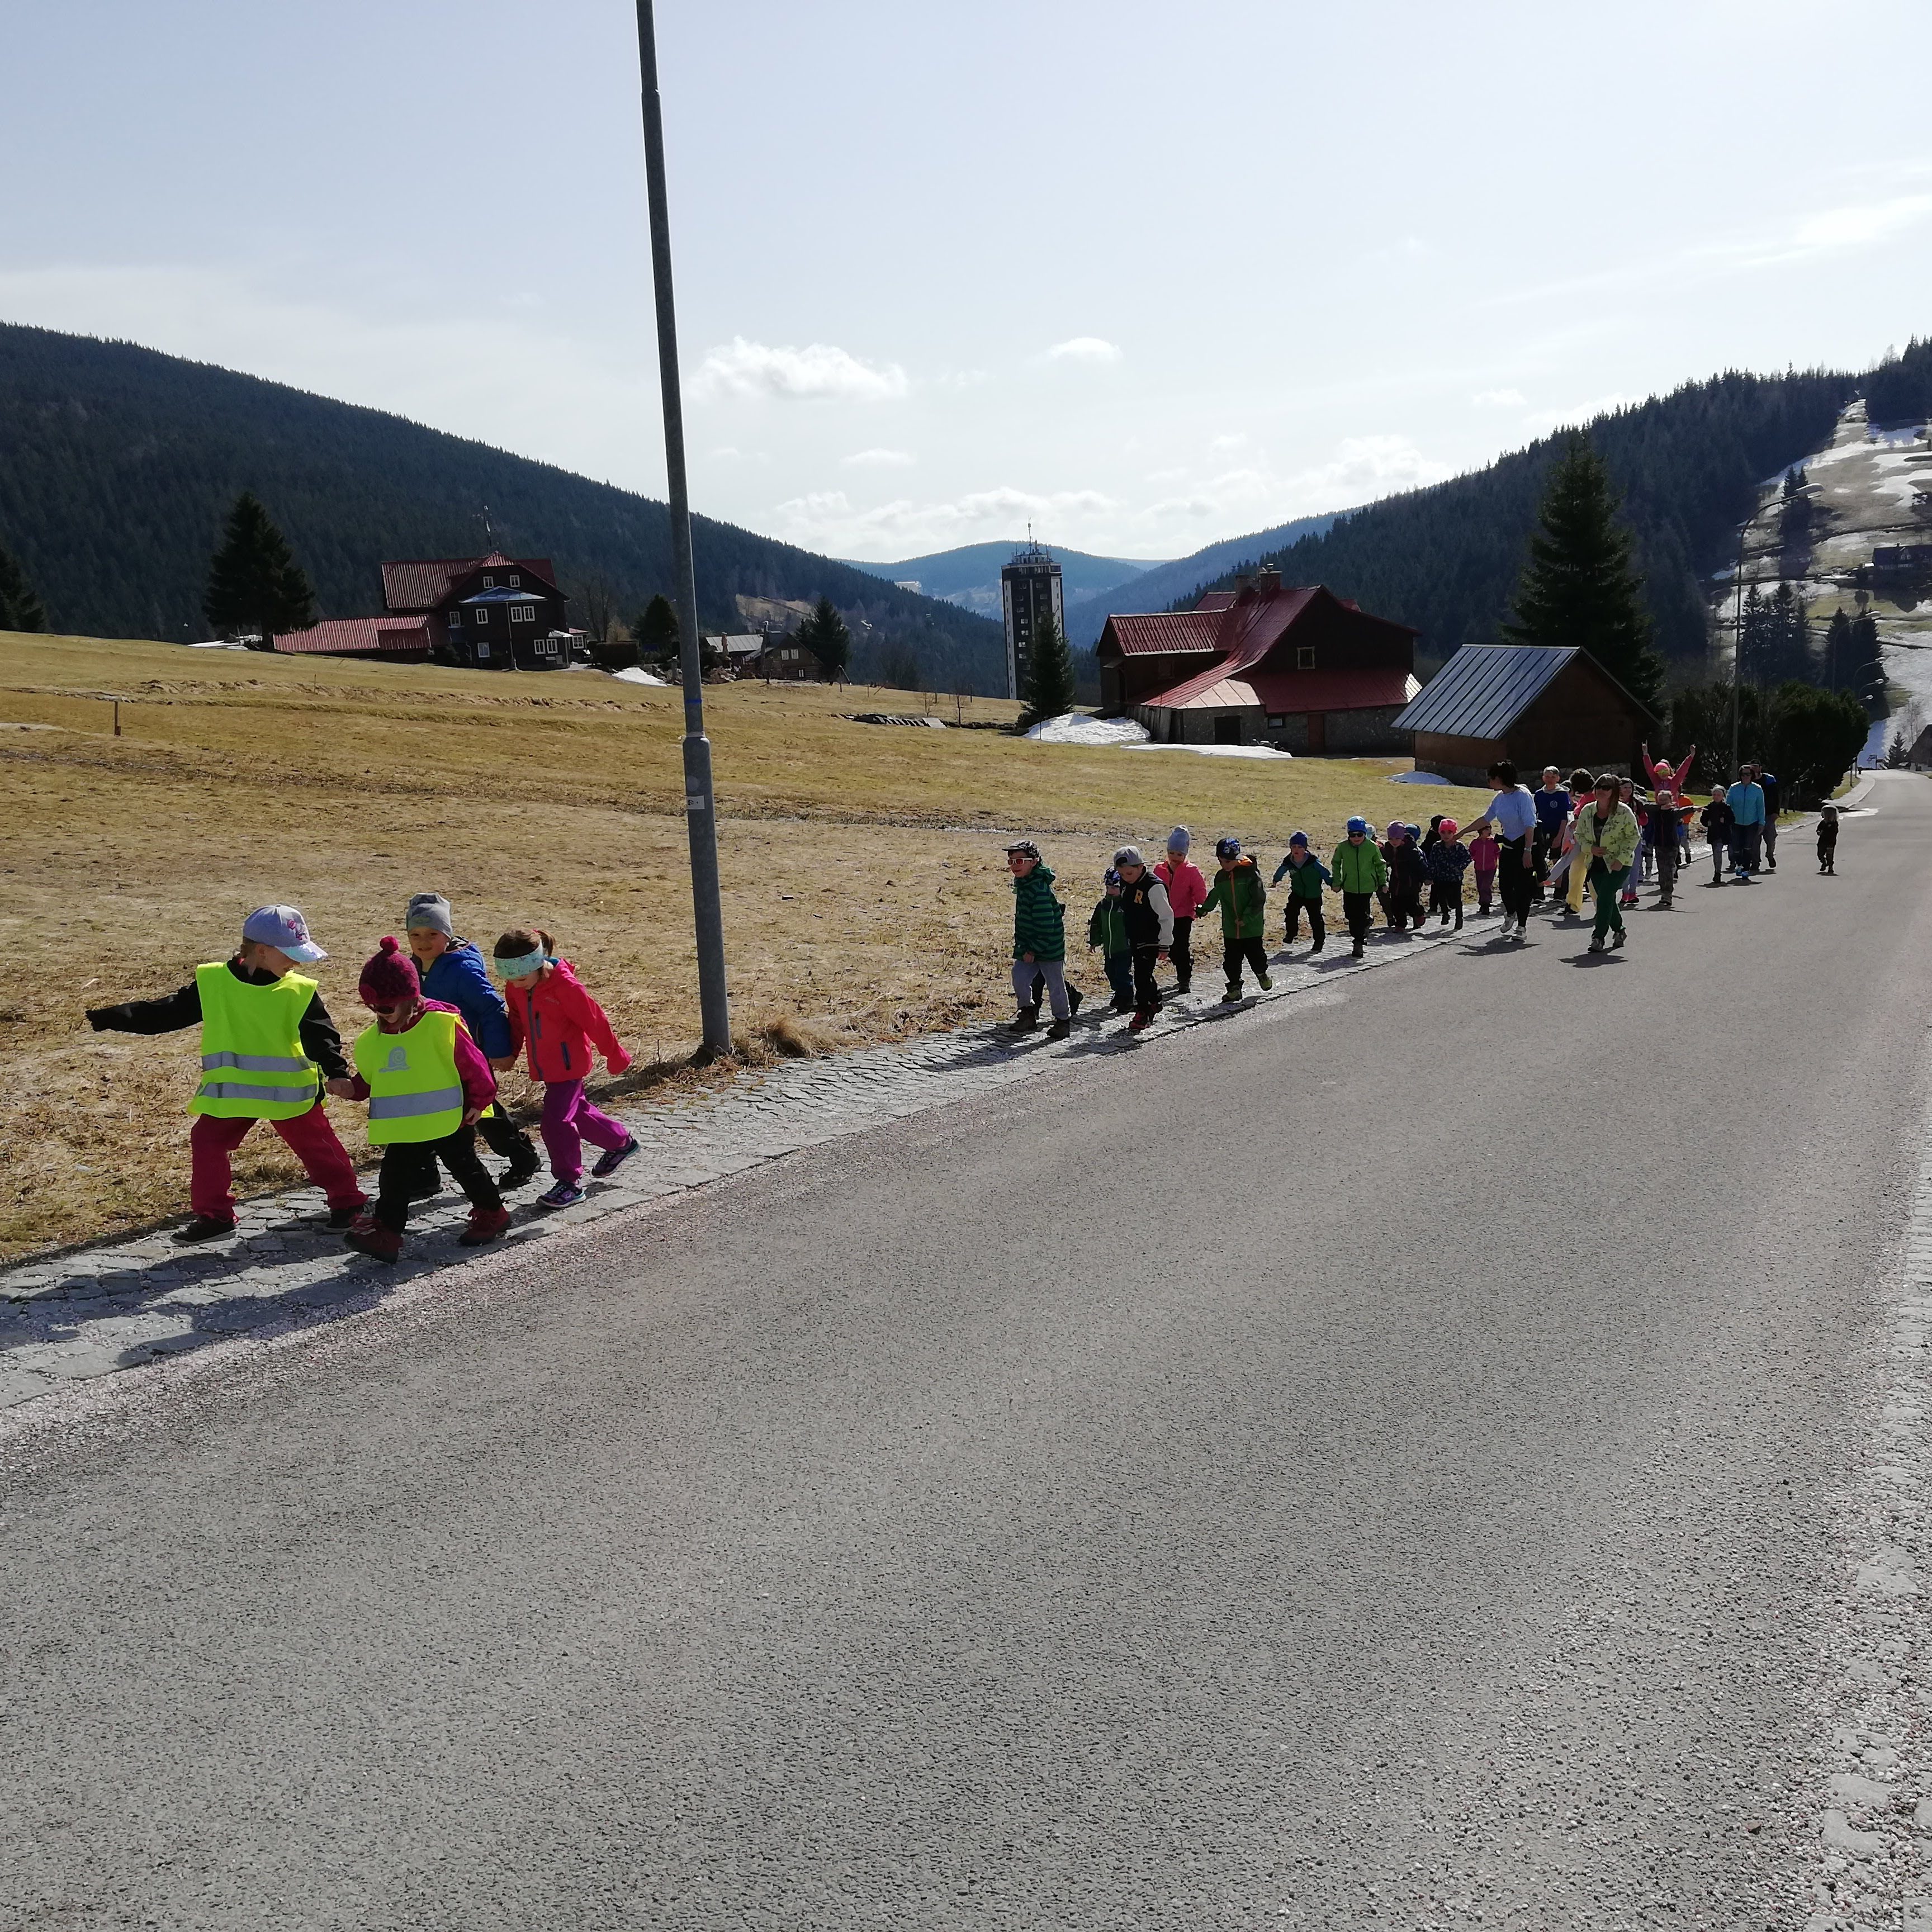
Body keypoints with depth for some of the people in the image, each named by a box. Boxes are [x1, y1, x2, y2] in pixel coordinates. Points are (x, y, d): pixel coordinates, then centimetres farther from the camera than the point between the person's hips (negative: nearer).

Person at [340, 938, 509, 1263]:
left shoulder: (442, 1023, -18)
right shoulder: (373, 1040, 1)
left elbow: (473, 1064, -13)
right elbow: (369, 1079, 14)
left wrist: (480, 1099, -9)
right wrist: (352, 1088, -4)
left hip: (450, 1119, -5)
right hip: (402, 1126, 5)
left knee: (464, 1166, 9)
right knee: (394, 1177, 2)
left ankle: (492, 1212, 28)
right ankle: (386, 1231, 6)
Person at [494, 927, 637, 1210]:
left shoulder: (564, 985, -25)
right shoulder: (515, 989, -4)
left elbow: (594, 1021, -17)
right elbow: (517, 1022, 15)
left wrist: (615, 1056, -8)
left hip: (569, 1064, -8)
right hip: (544, 1067, 8)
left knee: (556, 1120, -12)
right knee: (576, 1111, 20)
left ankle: (570, 1183, 1)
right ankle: (622, 1142, 43)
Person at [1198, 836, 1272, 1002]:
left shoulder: (1251, 873, -13)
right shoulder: (1221, 877, 3)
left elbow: (1259, 899, -14)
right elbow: (1214, 896, 12)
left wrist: (1247, 918, -19)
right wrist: (1204, 909, -7)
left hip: (1252, 927, -4)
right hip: (1230, 928, 4)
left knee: (1256, 955, 10)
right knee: (1231, 960, 5)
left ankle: (1262, 973, 40)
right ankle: (1234, 988, 16)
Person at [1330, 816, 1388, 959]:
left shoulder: (1372, 847, -6)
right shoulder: (1343, 847, -4)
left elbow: (1380, 865, 9)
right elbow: (1335, 864, 11)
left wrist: (1383, 882, 11)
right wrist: (1337, 882, 7)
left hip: (1367, 888, -2)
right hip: (1349, 887, 2)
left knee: (1361, 915, -7)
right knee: (1350, 914, 6)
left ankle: (1359, 943, 0)